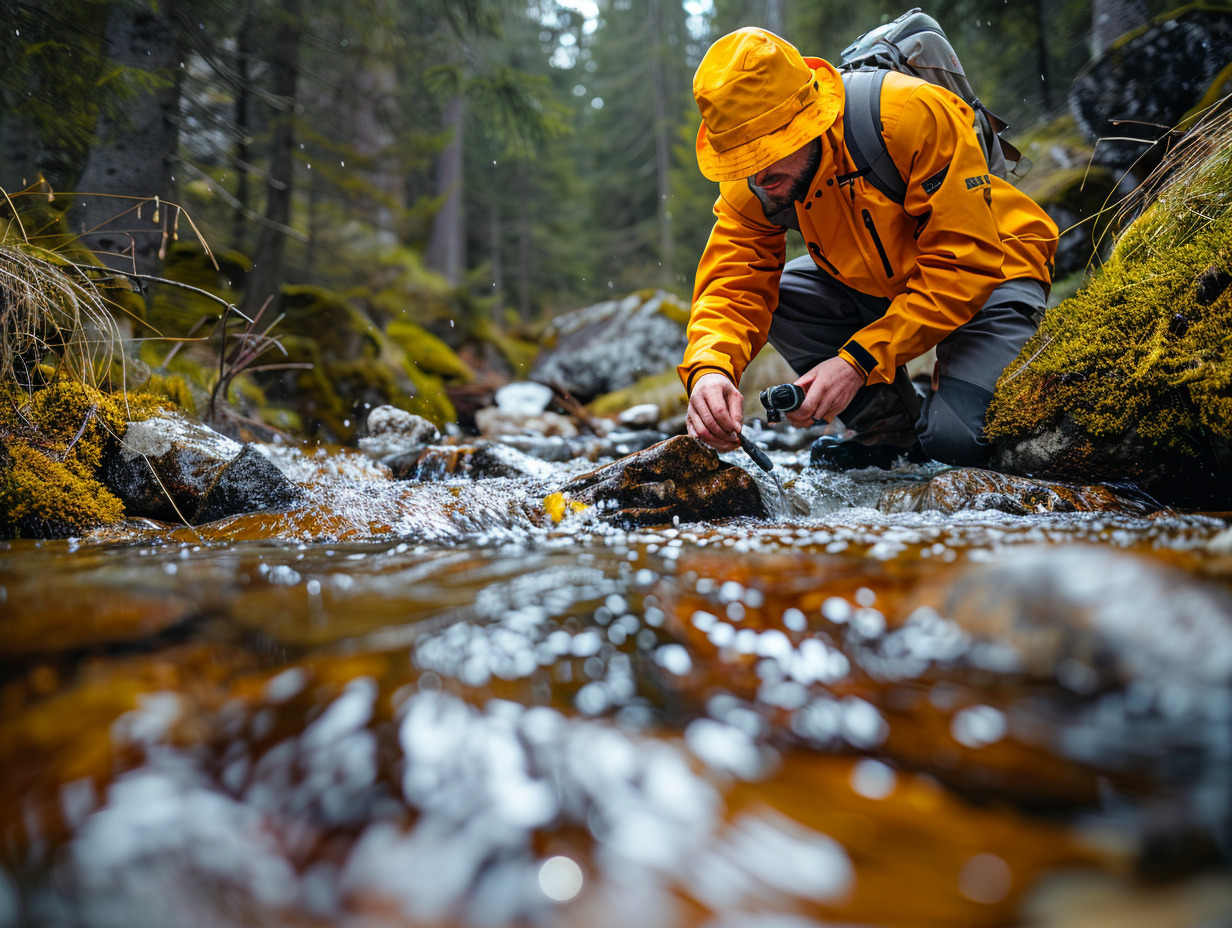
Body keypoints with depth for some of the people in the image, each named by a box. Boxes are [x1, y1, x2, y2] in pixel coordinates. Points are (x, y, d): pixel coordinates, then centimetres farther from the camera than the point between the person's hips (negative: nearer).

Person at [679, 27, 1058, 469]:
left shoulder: (914, 115, -32)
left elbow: (962, 265, -31)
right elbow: (733, 286, -19)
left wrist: (859, 361, -37)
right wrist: (710, 369, -42)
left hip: (990, 270, -6)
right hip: (880, 284, 6)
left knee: (959, 437, -29)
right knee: (772, 292, -16)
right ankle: (896, 430, -1)